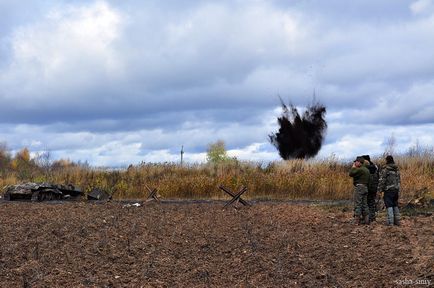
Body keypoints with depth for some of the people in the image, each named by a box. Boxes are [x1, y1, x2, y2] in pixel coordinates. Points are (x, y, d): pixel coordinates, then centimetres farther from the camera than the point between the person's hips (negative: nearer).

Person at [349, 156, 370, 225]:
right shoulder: (366, 170, 15)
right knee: (364, 204, 12)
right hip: (365, 188, 9)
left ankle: (357, 220, -9)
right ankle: (366, 219, 12)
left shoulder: (360, 169, -15)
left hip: (359, 187, -9)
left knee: (357, 204, -7)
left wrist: (353, 167, -4)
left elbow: (351, 174, -17)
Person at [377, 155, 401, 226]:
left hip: (388, 190, -7)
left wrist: (380, 190, -7)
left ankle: (390, 221, -10)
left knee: (389, 205, -5)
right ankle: (397, 220, 15)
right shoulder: (397, 169, 12)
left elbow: (382, 180, -13)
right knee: (395, 205, 14)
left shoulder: (385, 169, -11)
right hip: (396, 189, 7)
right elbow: (399, 180, 17)